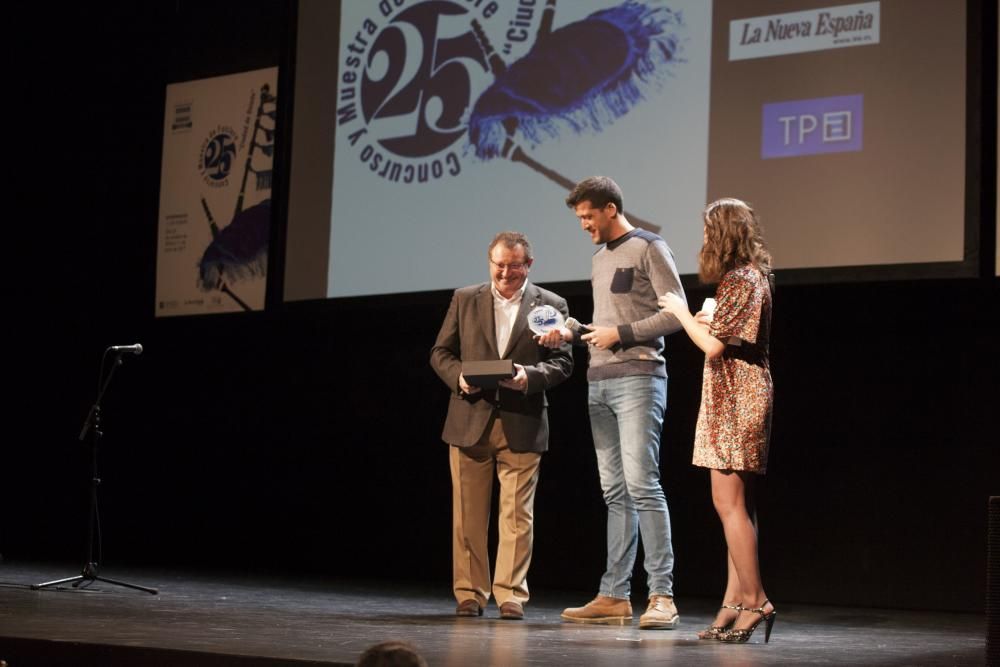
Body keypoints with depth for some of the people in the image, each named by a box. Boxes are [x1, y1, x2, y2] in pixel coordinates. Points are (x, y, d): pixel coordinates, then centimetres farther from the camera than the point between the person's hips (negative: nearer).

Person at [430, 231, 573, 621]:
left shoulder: (550, 305, 5)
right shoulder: (465, 299, 10)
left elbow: (562, 362, 2)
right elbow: (441, 352, 10)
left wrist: (529, 374, -16)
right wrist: (458, 376, -10)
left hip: (521, 426, -1)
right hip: (470, 421, 2)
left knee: (517, 514, -1)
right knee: (468, 515, 4)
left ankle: (511, 594, 4)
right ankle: (469, 594, 12)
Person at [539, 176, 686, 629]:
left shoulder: (648, 248, -3)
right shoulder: (600, 258, 21)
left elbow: (677, 313, -10)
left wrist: (621, 334, -13)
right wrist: (572, 333, 8)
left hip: (638, 379, -8)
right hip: (599, 383, 8)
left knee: (642, 485, -14)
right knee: (615, 493, 7)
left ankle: (662, 597, -14)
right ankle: (614, 596, 8)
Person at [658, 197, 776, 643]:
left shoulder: (739, 280, -13)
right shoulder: (752, 276, 17)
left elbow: (713, 345, -17)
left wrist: (682, 312, -4)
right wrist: (708, 320, 24)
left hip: (736, 402, -11)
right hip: (739, 400, 11)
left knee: (729, 503, -11)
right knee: (736, 503, 8)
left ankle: (753, 601, -11)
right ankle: (736, 601, 9)